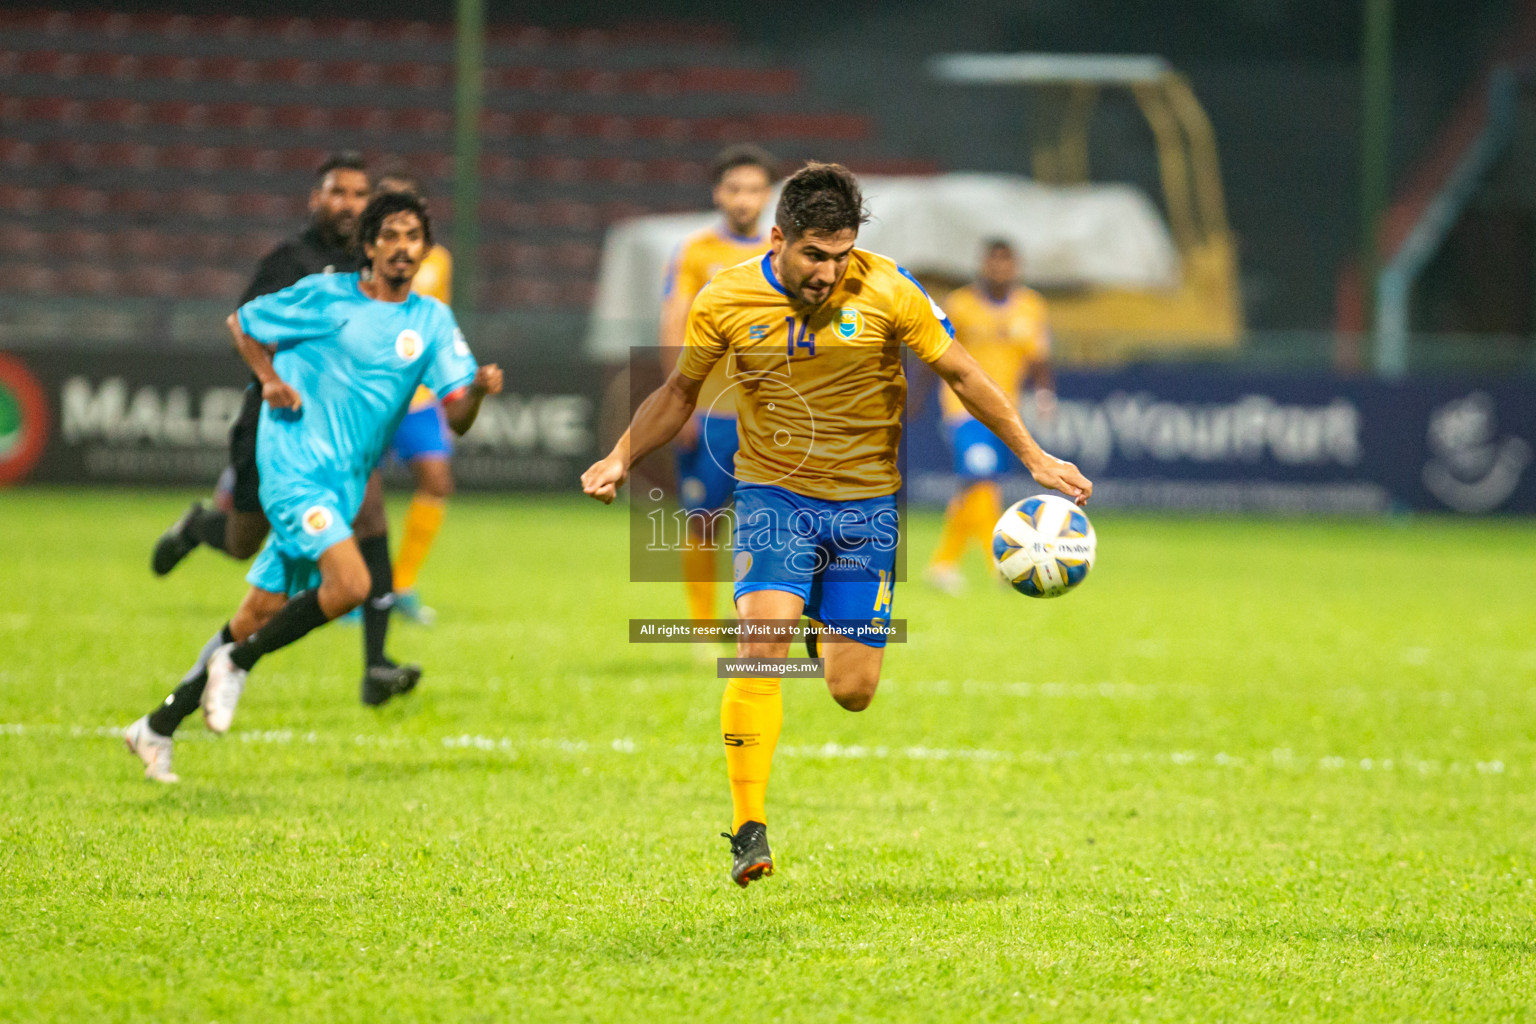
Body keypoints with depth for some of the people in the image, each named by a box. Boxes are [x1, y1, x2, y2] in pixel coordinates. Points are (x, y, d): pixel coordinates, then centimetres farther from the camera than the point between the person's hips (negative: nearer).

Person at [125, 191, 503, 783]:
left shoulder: (432, 322, 7)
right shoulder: (326, 295, -2)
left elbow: (457, 417, 0)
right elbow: (241, 323, 11)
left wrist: (478, 390, -22)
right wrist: (270, 378, -5)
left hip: (345, 486, 5)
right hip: (294, 465, -5)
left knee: (259, 617, 7)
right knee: (351, 584, -25)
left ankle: (159, 726, 20)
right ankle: (236, 664, -5)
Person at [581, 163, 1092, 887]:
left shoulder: (887, 291, -12)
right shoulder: (726, 301, -8)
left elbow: (962, 376, -1)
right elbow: (681, 391, 8)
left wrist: (1034, 459, -1)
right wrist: (621, 458, -5)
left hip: (866, 501, 0)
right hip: (772, 494, 0)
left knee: (853, 691, -2)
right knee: (762, 644, -24)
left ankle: (832, 630, 38)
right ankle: (749, 829, -18)